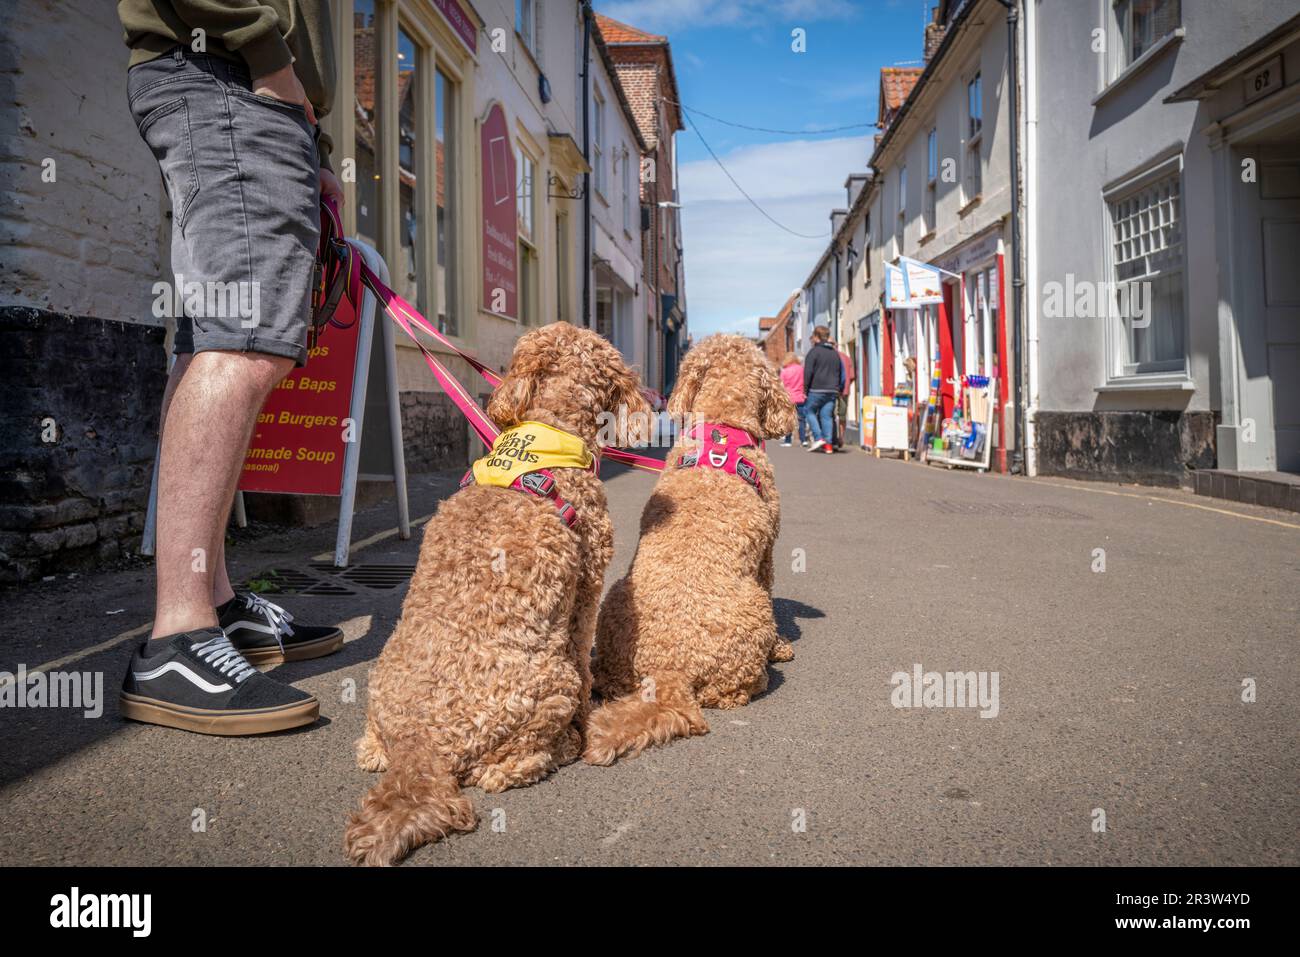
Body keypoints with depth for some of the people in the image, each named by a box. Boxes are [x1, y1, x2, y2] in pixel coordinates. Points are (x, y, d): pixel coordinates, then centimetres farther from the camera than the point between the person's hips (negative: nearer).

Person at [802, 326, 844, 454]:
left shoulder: (814, 351, -4)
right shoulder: (835, 353, 18)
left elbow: (808, 372, -10)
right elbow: (840, 373, 21)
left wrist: (805, 388, -5)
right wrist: (837, 388, 21)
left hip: (817, 389, -6)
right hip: (832, 390, 6)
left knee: (809, 410, 8)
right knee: (826, 415, 6)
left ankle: (818, 438, -5)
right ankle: (828, 444, 0)